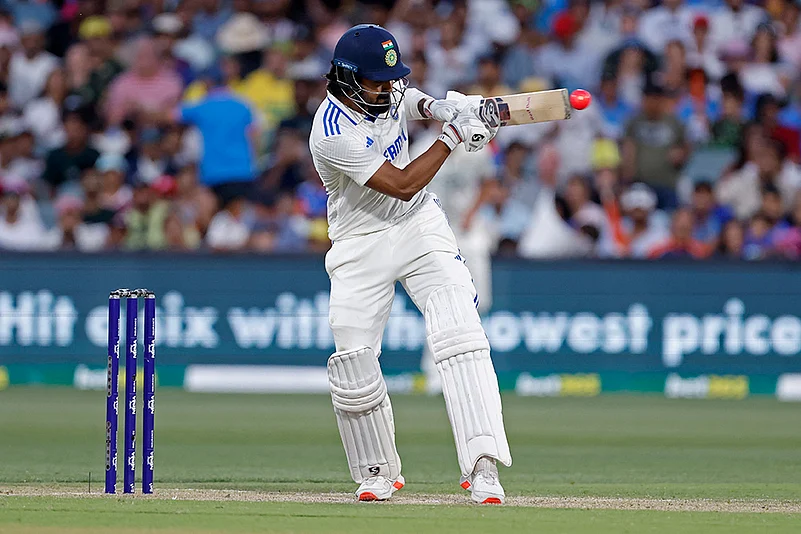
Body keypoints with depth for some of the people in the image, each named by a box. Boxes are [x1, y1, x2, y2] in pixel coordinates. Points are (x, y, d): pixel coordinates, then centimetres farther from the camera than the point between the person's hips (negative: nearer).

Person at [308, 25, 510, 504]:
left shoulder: (389, 91, -4)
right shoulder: (333, 135, -24)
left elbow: (412, 100, 22)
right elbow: (402, 185, -23)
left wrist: (441, 108, -1)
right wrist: (452, 137, -20)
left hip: (421, 227, 4)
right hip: (361, 245, -4)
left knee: (460, 335, -15)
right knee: (354, 364, -7)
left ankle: (482, 466, -23)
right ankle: (379, 474, 18)